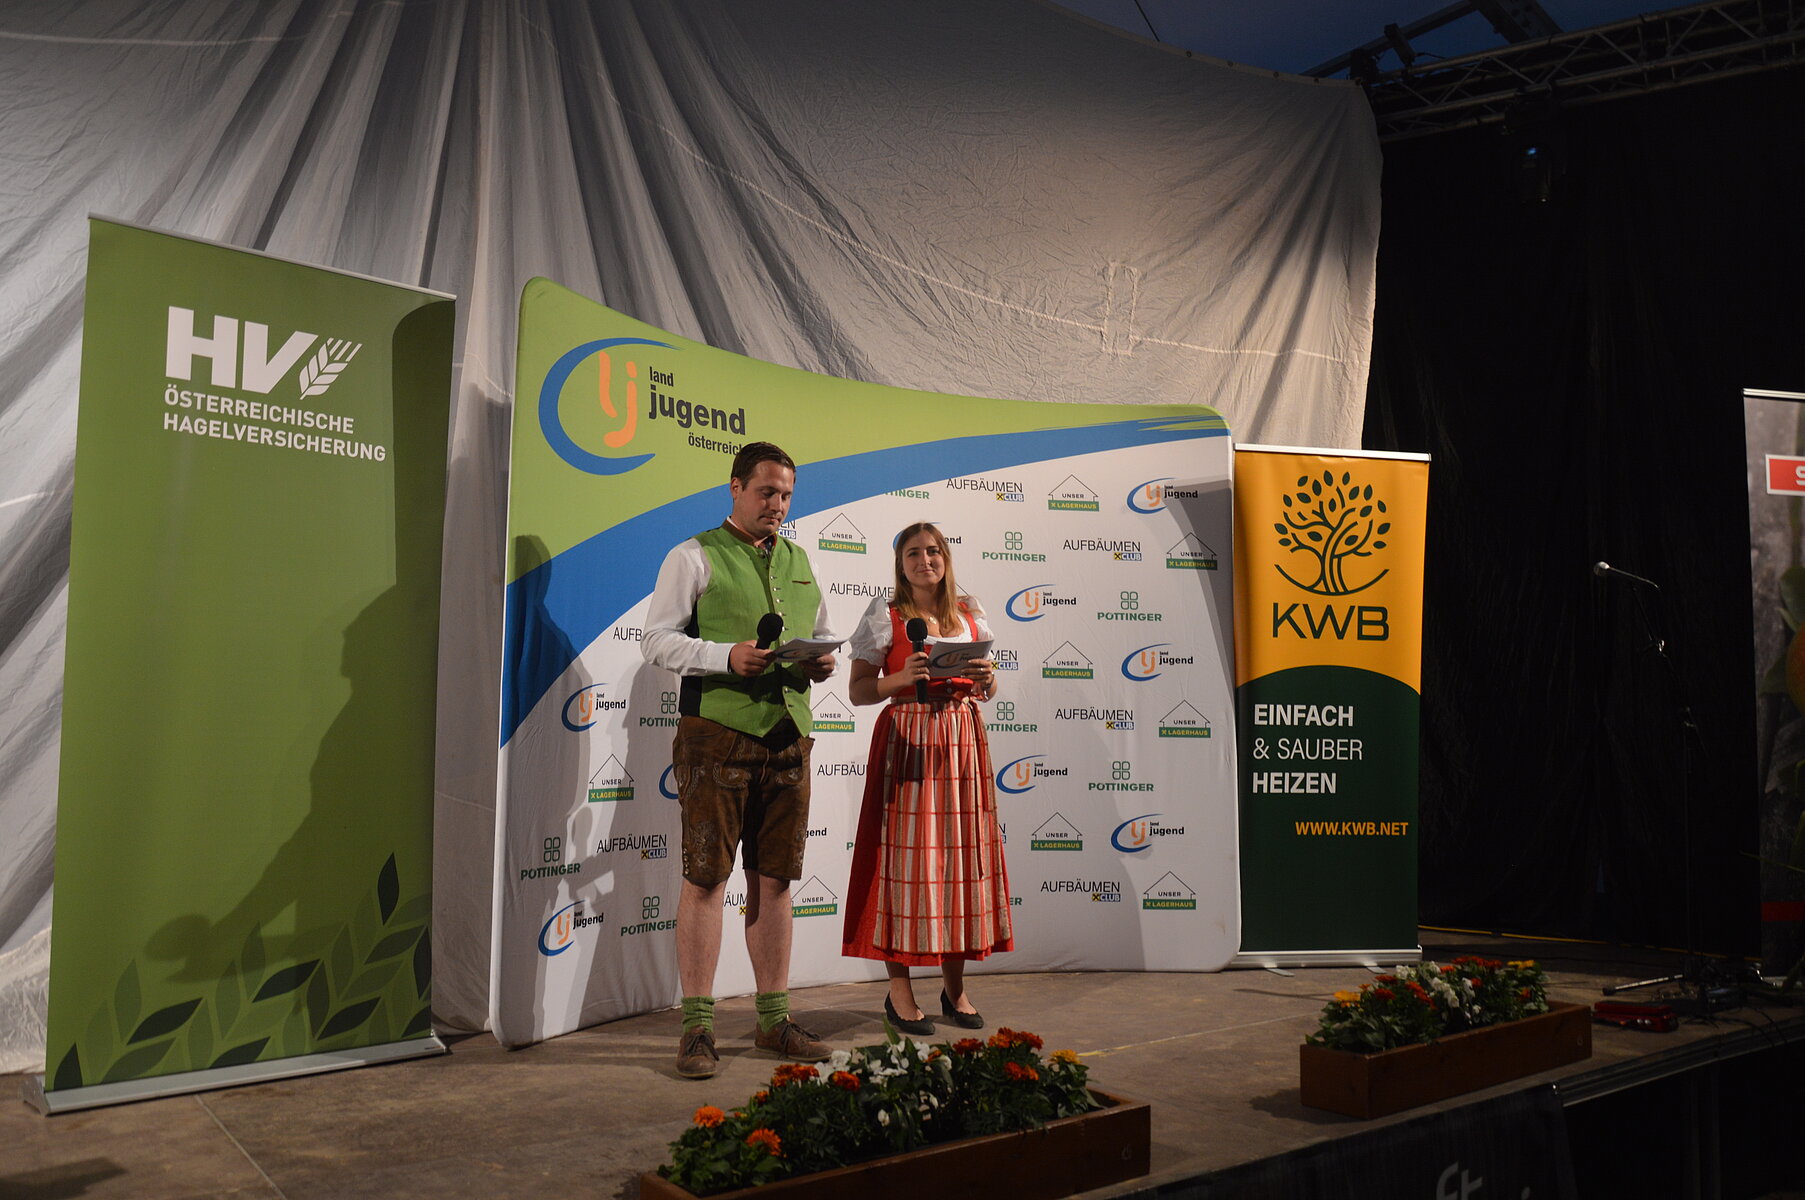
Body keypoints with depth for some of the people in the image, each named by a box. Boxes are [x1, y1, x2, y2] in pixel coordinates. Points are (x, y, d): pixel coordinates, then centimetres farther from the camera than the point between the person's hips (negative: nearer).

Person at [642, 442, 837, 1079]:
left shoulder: (799, 562, 18)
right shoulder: (695, 556, 0)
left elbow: (821, 633, 25)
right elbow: (656, 639, -5)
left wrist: (822, 661, 2)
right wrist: (727, 656, -18)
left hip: (788, 735, 5)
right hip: (717, 732, -5)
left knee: (775, 879, 9)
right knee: (706, 877, -3)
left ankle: (774, 1018, 20)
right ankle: (697, 1026, 7)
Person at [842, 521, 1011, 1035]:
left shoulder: (970, 612, 13)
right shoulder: (885, 614, 1)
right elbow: (858, 691, -3)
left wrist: (985, 679, -4)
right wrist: (902, 678, -19)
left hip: (962, 740, 4)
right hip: (905, 739, -4)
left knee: (962, 851, 5)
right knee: (905, 856, -4)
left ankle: (954, 985, 18)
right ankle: (899, 990, 7)